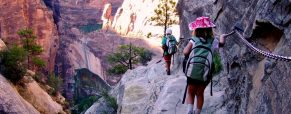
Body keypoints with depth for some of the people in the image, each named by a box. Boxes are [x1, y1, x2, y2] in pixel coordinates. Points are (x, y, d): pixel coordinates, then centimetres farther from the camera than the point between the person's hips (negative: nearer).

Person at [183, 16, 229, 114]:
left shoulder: (193, 41, -7)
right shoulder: (213, 41, 2)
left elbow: (185, 52, -18)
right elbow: (221, 43, 23)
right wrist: (222, 37, 45)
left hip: (193, 72, -2)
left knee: (190, 93, 15)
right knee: (200, 93, 20)